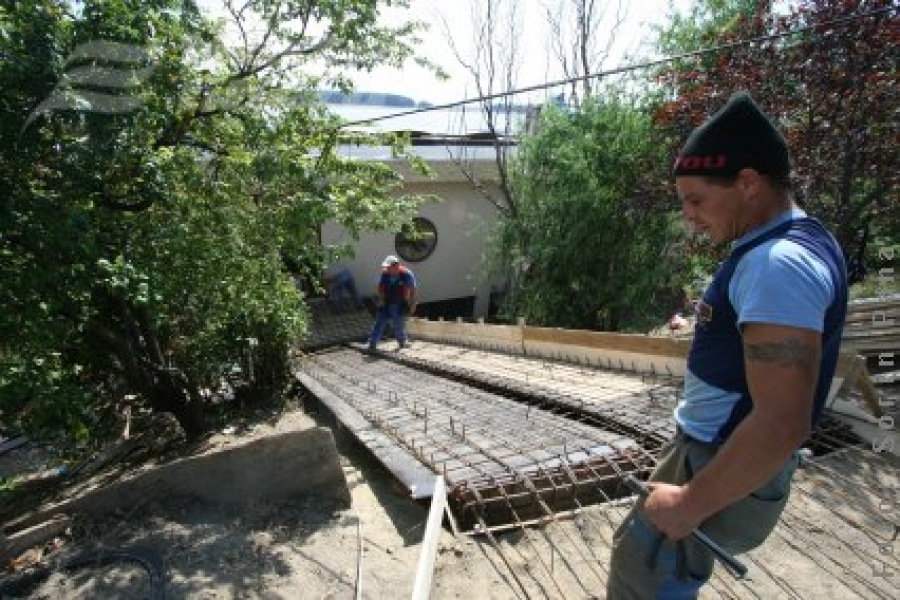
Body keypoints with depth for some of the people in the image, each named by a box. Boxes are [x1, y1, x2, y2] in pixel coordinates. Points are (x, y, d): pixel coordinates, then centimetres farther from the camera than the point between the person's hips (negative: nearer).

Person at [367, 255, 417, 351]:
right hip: (386, 304, 3)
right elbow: (380, 287, 9)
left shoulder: (407, 274, -13)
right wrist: (381, 299, -2)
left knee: (398, 325, 3)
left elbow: (412, 290, -9)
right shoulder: (385, 273, -2)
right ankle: (372, 345, 6)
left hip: (400, 306, -3)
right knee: (379, 324, 0)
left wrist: (412, 305, -8)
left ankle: (402, 343, 28)